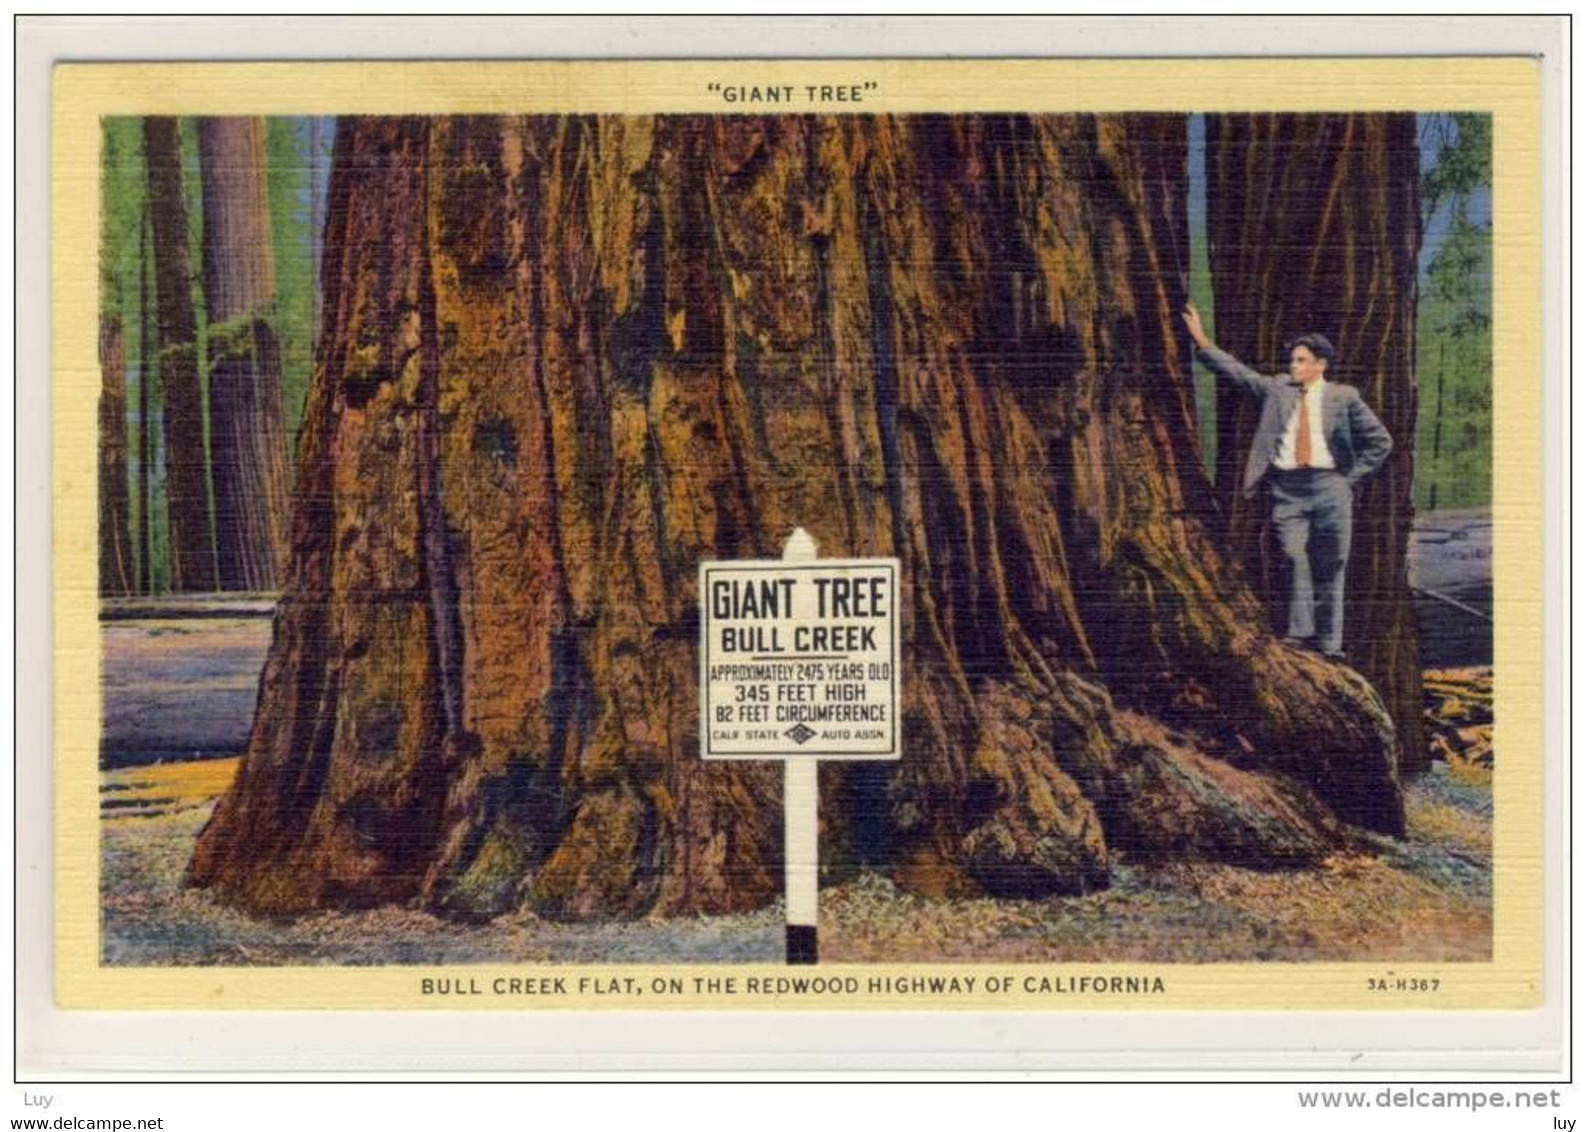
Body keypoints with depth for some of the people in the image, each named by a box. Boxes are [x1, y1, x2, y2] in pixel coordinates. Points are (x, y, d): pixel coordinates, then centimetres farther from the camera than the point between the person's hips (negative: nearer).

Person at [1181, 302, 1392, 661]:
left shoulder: (1343, 397, 7)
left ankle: (1328, 643, 2)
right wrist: (1202, 342, 1)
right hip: (1287, 486, 1)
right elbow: (1235, 370, 9)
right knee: (1295, 557, -11)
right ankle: (1300, 632, -12)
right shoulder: (1277, 389, 12)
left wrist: (1352, 477, 4)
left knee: (1329, 566, -1)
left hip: (1329, 484, -1)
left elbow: (1380, 441, 11)